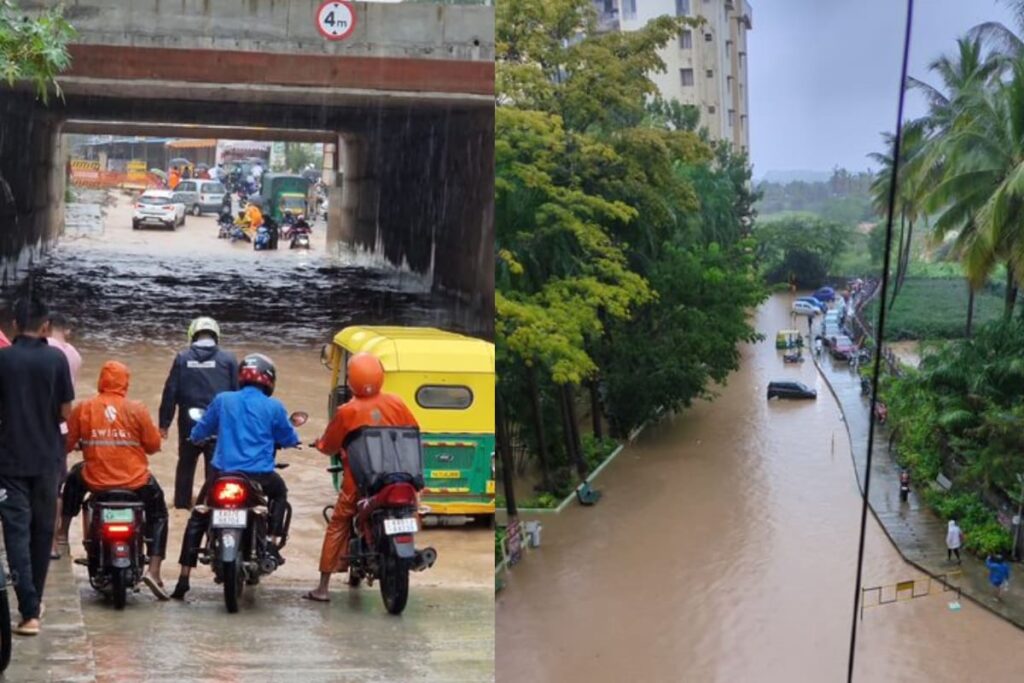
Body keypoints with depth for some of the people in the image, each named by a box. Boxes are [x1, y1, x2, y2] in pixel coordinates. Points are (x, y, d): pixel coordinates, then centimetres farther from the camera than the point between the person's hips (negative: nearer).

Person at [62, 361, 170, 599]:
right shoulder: (136, 409, -7)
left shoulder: (82, 409, -3)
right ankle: (153, 570, 5)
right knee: (158, 515, 23)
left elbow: (67, 444, 2)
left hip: (95, 481, 1)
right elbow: (153, 445, -4)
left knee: (74, 479, 36)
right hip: (135, 481, -1)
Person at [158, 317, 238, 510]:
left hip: (189, 423, 1)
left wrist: (164, 423, 5)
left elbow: (170, 392, 0)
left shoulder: (182, 358, 1)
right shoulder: (228, 360, 0)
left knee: (186, 464, 15)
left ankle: (182, 503, 20)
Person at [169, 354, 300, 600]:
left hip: (222, 473, 1)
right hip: (259, 476, -1)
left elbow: (198, 433, 13)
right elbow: (290, 440, 10)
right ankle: (272, 544, 18)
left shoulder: (223, 400, 5)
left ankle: (184, 579, 10)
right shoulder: (273, 407, 1)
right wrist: (274, 438, 34)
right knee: (280, 492, 33)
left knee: (197, 520, 18)